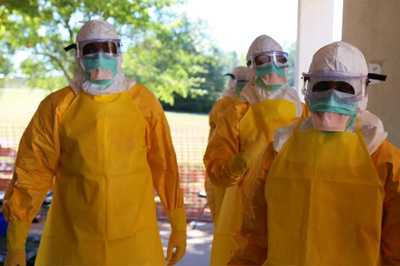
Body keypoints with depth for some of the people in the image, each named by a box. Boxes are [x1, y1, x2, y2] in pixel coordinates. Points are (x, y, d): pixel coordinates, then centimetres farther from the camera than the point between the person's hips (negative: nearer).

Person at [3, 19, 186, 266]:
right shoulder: (57, 106, -4)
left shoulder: (144, 102, -3)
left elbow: (164, 166, 2)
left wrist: (179, 226, 5)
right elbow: (33, 173, -2)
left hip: (135, 240, 0)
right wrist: (16, 244, -2)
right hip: (73, 243, 0)